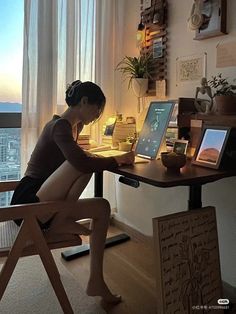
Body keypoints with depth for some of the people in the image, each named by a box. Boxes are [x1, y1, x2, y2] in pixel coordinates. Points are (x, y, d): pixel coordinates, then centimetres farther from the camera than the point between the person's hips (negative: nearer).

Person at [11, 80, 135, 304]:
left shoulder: (70, 126, 13)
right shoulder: (60, 126, -17)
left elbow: (77, 157, 30)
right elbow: (82, 163, -34)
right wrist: (117, 160, -17)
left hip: (44, 206, 10)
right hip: (28, 203, -10)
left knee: (102, 207, 1)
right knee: (83, 166, -27)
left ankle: (96, 282, 0)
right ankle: (60, 223, -13)